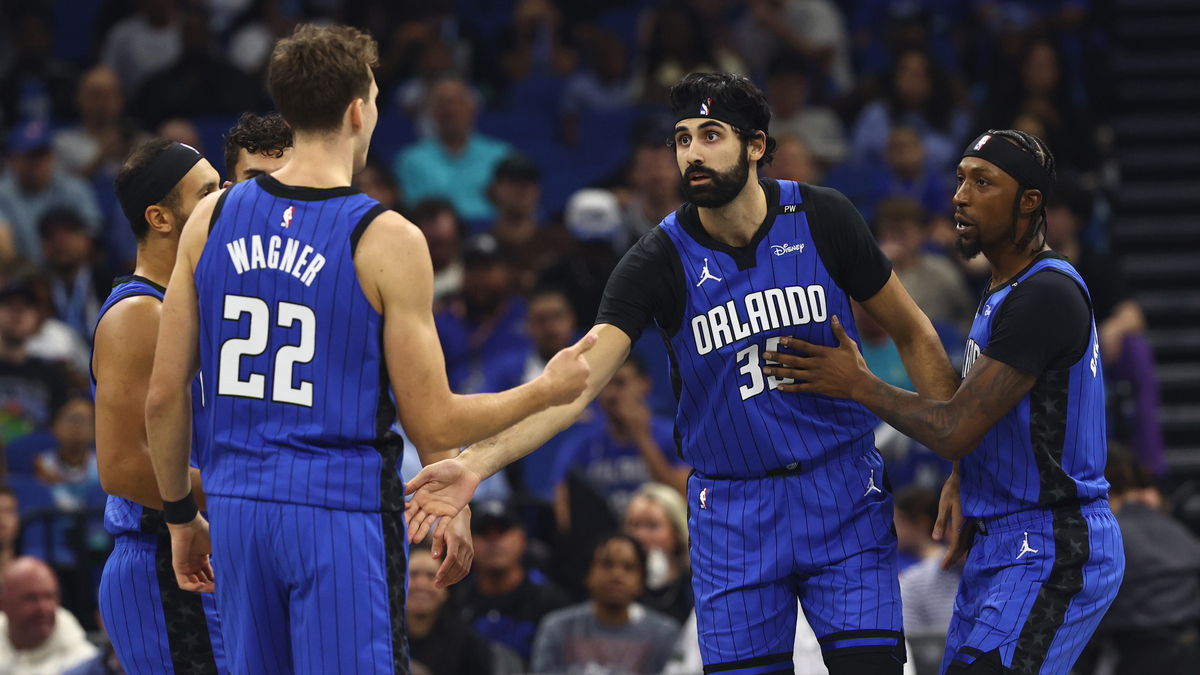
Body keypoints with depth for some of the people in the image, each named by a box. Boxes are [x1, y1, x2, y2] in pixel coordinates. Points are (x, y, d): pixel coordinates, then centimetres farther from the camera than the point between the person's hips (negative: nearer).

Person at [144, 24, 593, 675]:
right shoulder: (387, 241, -11)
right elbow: (434, 426, -8)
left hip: (237, 503, 5)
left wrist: (179, 516, 19)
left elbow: (164, 396, 5)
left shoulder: (212, 219, 2)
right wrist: (548, 390, 7)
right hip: (342, 514, -5)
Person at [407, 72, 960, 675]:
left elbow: (911, 334, 7)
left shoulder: (822, 220, -5)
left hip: (843, 490, 0)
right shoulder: (659, 261, -10)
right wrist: (477, 462, -33)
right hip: (732, 508, 0)